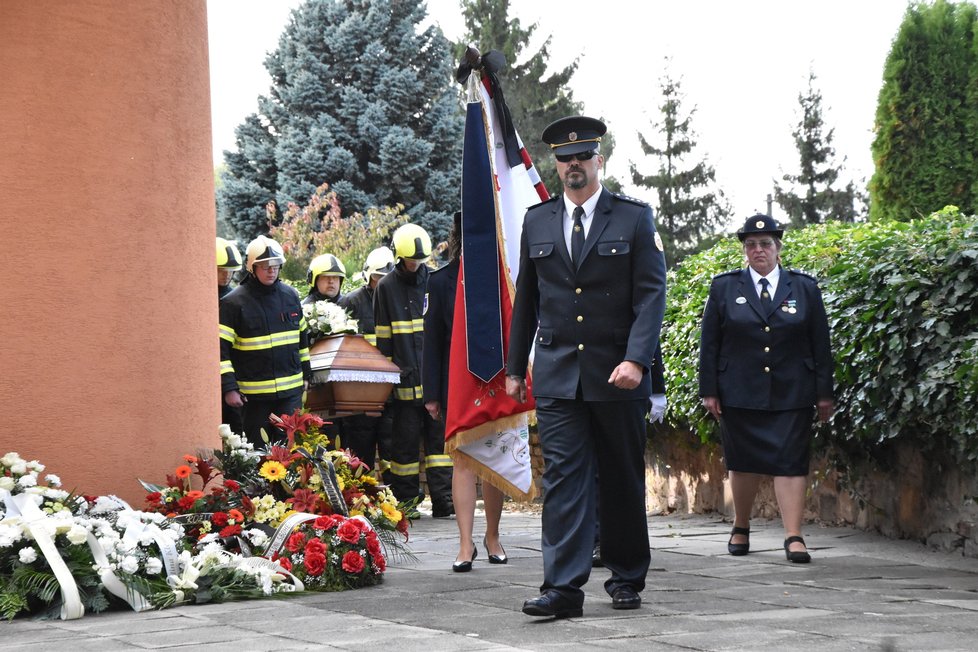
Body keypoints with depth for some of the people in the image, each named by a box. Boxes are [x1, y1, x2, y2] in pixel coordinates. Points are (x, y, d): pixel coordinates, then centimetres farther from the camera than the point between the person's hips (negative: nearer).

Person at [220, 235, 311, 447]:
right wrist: (229, 387, -14)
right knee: (258, 451, 6)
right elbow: (221, 348, -10)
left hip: (290, 389, 4)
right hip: (253, 393, -4)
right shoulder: (234, 302, -8)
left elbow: (302, 338, 19)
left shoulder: (290, 296, 8)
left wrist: (306, 374, 19)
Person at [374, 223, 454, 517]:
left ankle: (443, 500, 0)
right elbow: (383, 338, 4)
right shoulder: (386, 287, 3)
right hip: (406, 380, -2)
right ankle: (405, 501, 9)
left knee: (439, 437, 0)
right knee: (406, 442, 3)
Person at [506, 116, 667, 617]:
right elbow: (525, 300, 16)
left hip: (616, 374, -1)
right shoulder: (537, 222, 10)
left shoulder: (635, 218, 1)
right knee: (563, 477, -6)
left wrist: (635, 359, -18)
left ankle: (627, 578, 22)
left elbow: (651, 295, -6)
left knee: (622, 480, 8)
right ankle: (563, 587, -9)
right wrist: (515, 368, 13)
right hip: (556, 375, 2)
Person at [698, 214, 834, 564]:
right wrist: (709, 390, 0)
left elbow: (821, 344, 7)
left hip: (791, 394, 0)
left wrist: (824, 393, 4)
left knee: (790, 462, -6)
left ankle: (794, 537, -8)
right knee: (743, 462, 8)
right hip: (739, 394, 1)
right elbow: (709, 343, 5)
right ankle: (741, 528, 25)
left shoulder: (804, 287, 7)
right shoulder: (724, 287, 6)